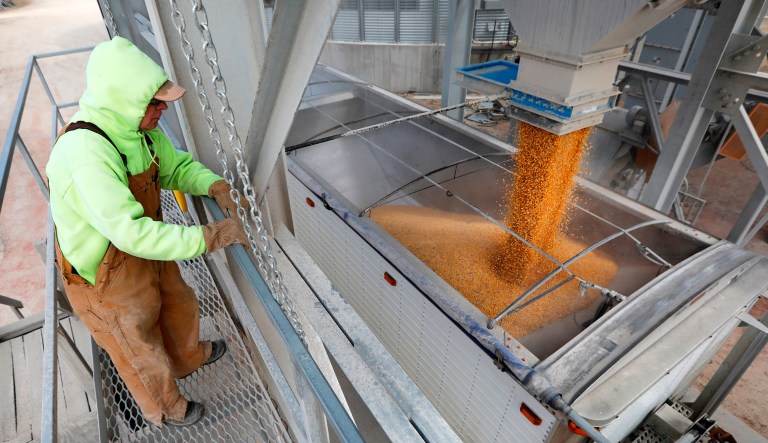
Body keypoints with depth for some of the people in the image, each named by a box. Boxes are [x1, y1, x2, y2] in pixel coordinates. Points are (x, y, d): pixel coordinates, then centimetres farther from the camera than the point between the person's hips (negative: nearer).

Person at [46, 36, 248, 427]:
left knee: (178, 307, 30)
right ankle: (163, 408, 51)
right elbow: (133, 234, -43)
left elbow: (176, 167, 2)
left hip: (144, 255, 8)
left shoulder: (141, 129, -12)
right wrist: (209, 237, -39)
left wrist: (214, 185, -17)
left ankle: (187, 358, 63)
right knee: (141, 350, 19)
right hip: (108, 281, -7)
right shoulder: (85, 154, -39)